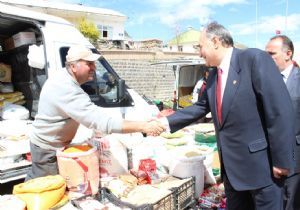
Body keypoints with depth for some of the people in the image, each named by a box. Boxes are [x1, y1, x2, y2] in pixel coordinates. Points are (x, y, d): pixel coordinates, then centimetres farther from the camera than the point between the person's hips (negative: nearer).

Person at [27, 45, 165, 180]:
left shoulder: (63, 79, -2)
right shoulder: (66, 90, -36)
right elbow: (102, 121, -44)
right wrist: (143, 126, -47)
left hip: (50, 143, 9)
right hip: (48, 149, -9)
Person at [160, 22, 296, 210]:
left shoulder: (255, 59, -13)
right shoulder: (213, 76, 11)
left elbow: (280, 110, -18)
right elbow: (200, 108, 17)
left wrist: (282, 159, -17)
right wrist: (167, 122, 9)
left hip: (261, 163, -7)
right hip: (232, 165, 8)